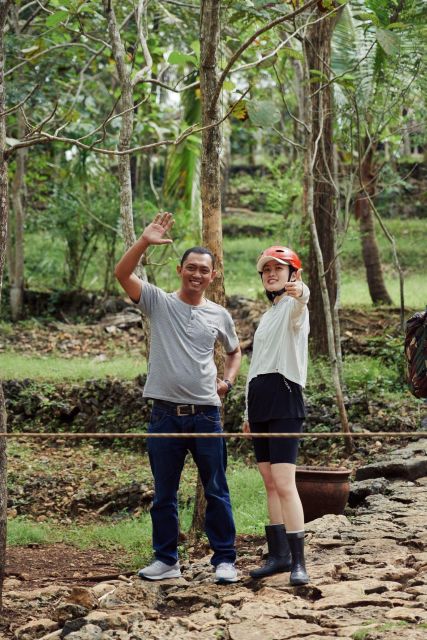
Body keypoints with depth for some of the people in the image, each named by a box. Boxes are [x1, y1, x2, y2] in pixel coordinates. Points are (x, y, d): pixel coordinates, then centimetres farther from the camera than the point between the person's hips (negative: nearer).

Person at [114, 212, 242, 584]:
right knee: (164, 493, 9)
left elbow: (235, 351, 25)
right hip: (165, 414, 0)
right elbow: (123, 274, -13)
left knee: (216, 491, 5)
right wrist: (145, 241, -23)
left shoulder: (219, 315, 7)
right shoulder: (159, 302, 1)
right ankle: (166, 560, 20)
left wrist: (228, 381, 8)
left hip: (205, 414, 1)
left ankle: (225, 560, 13)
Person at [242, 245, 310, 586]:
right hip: (259, 401, 9)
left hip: (284, 398, -8)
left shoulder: (293, 308, -4)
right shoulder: (268, 315, 23)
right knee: (270, 484, 9)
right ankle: (278, 553, 13)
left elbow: (299, 302, -32)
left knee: (284, 483, -15)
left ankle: (298, 561, -14)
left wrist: (300, 293, -56)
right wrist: (249, 412, 24)